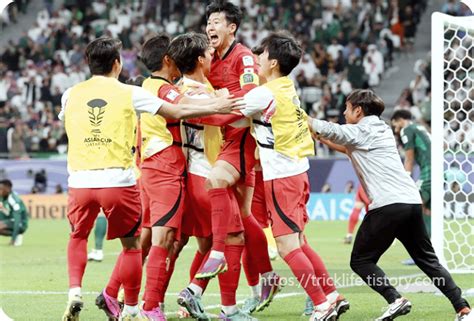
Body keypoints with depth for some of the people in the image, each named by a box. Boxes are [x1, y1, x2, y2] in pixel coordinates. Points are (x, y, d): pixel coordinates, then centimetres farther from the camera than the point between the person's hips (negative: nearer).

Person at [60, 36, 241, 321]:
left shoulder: (71, 94, 8)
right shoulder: (129, 94, 2)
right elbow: (178, 112, 6)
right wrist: (215, 108, 16)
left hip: (80, 180, 2)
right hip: (118, 180, -2)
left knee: (78, 237, 24)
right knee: (132, 244, 15)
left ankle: (75, 292, 3)